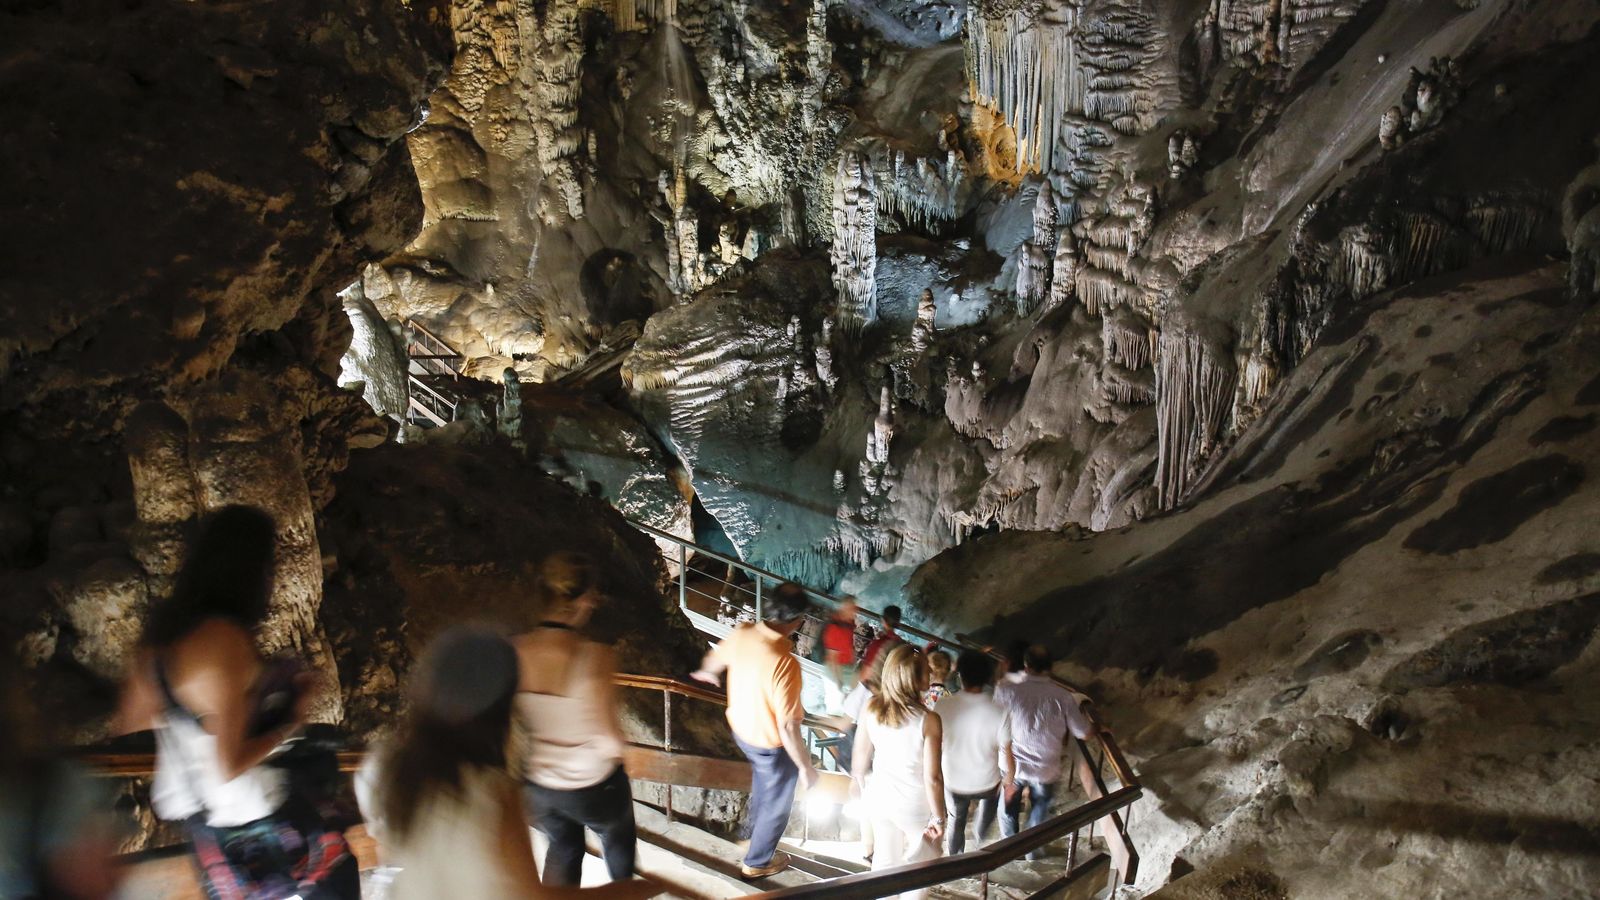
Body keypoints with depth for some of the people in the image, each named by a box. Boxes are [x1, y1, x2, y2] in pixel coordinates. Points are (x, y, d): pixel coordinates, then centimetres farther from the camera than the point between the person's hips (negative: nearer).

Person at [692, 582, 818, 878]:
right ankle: (757, 862, 41)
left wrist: (707, 672, 32)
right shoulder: (784, 664, -39)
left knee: (761, 780, 36)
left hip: (741, 728, 7)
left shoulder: (742, 633, -18)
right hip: (771, 743, -6)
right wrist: (806, 766, -18)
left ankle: (757, 829, 60)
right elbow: (787, 727, -33)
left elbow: (716, 657, 8)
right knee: (776, 804, 21)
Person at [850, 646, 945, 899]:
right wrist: (938, 817, -8)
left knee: (885, 857, 25)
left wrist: (864, 789, 16)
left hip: (880, 797, 4)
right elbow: (932, 778, -21)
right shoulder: (928, 721, -25)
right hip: (914, 804, -4)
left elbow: (861, 758, -1)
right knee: (924, 859, 22)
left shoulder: (870, 709, -12)